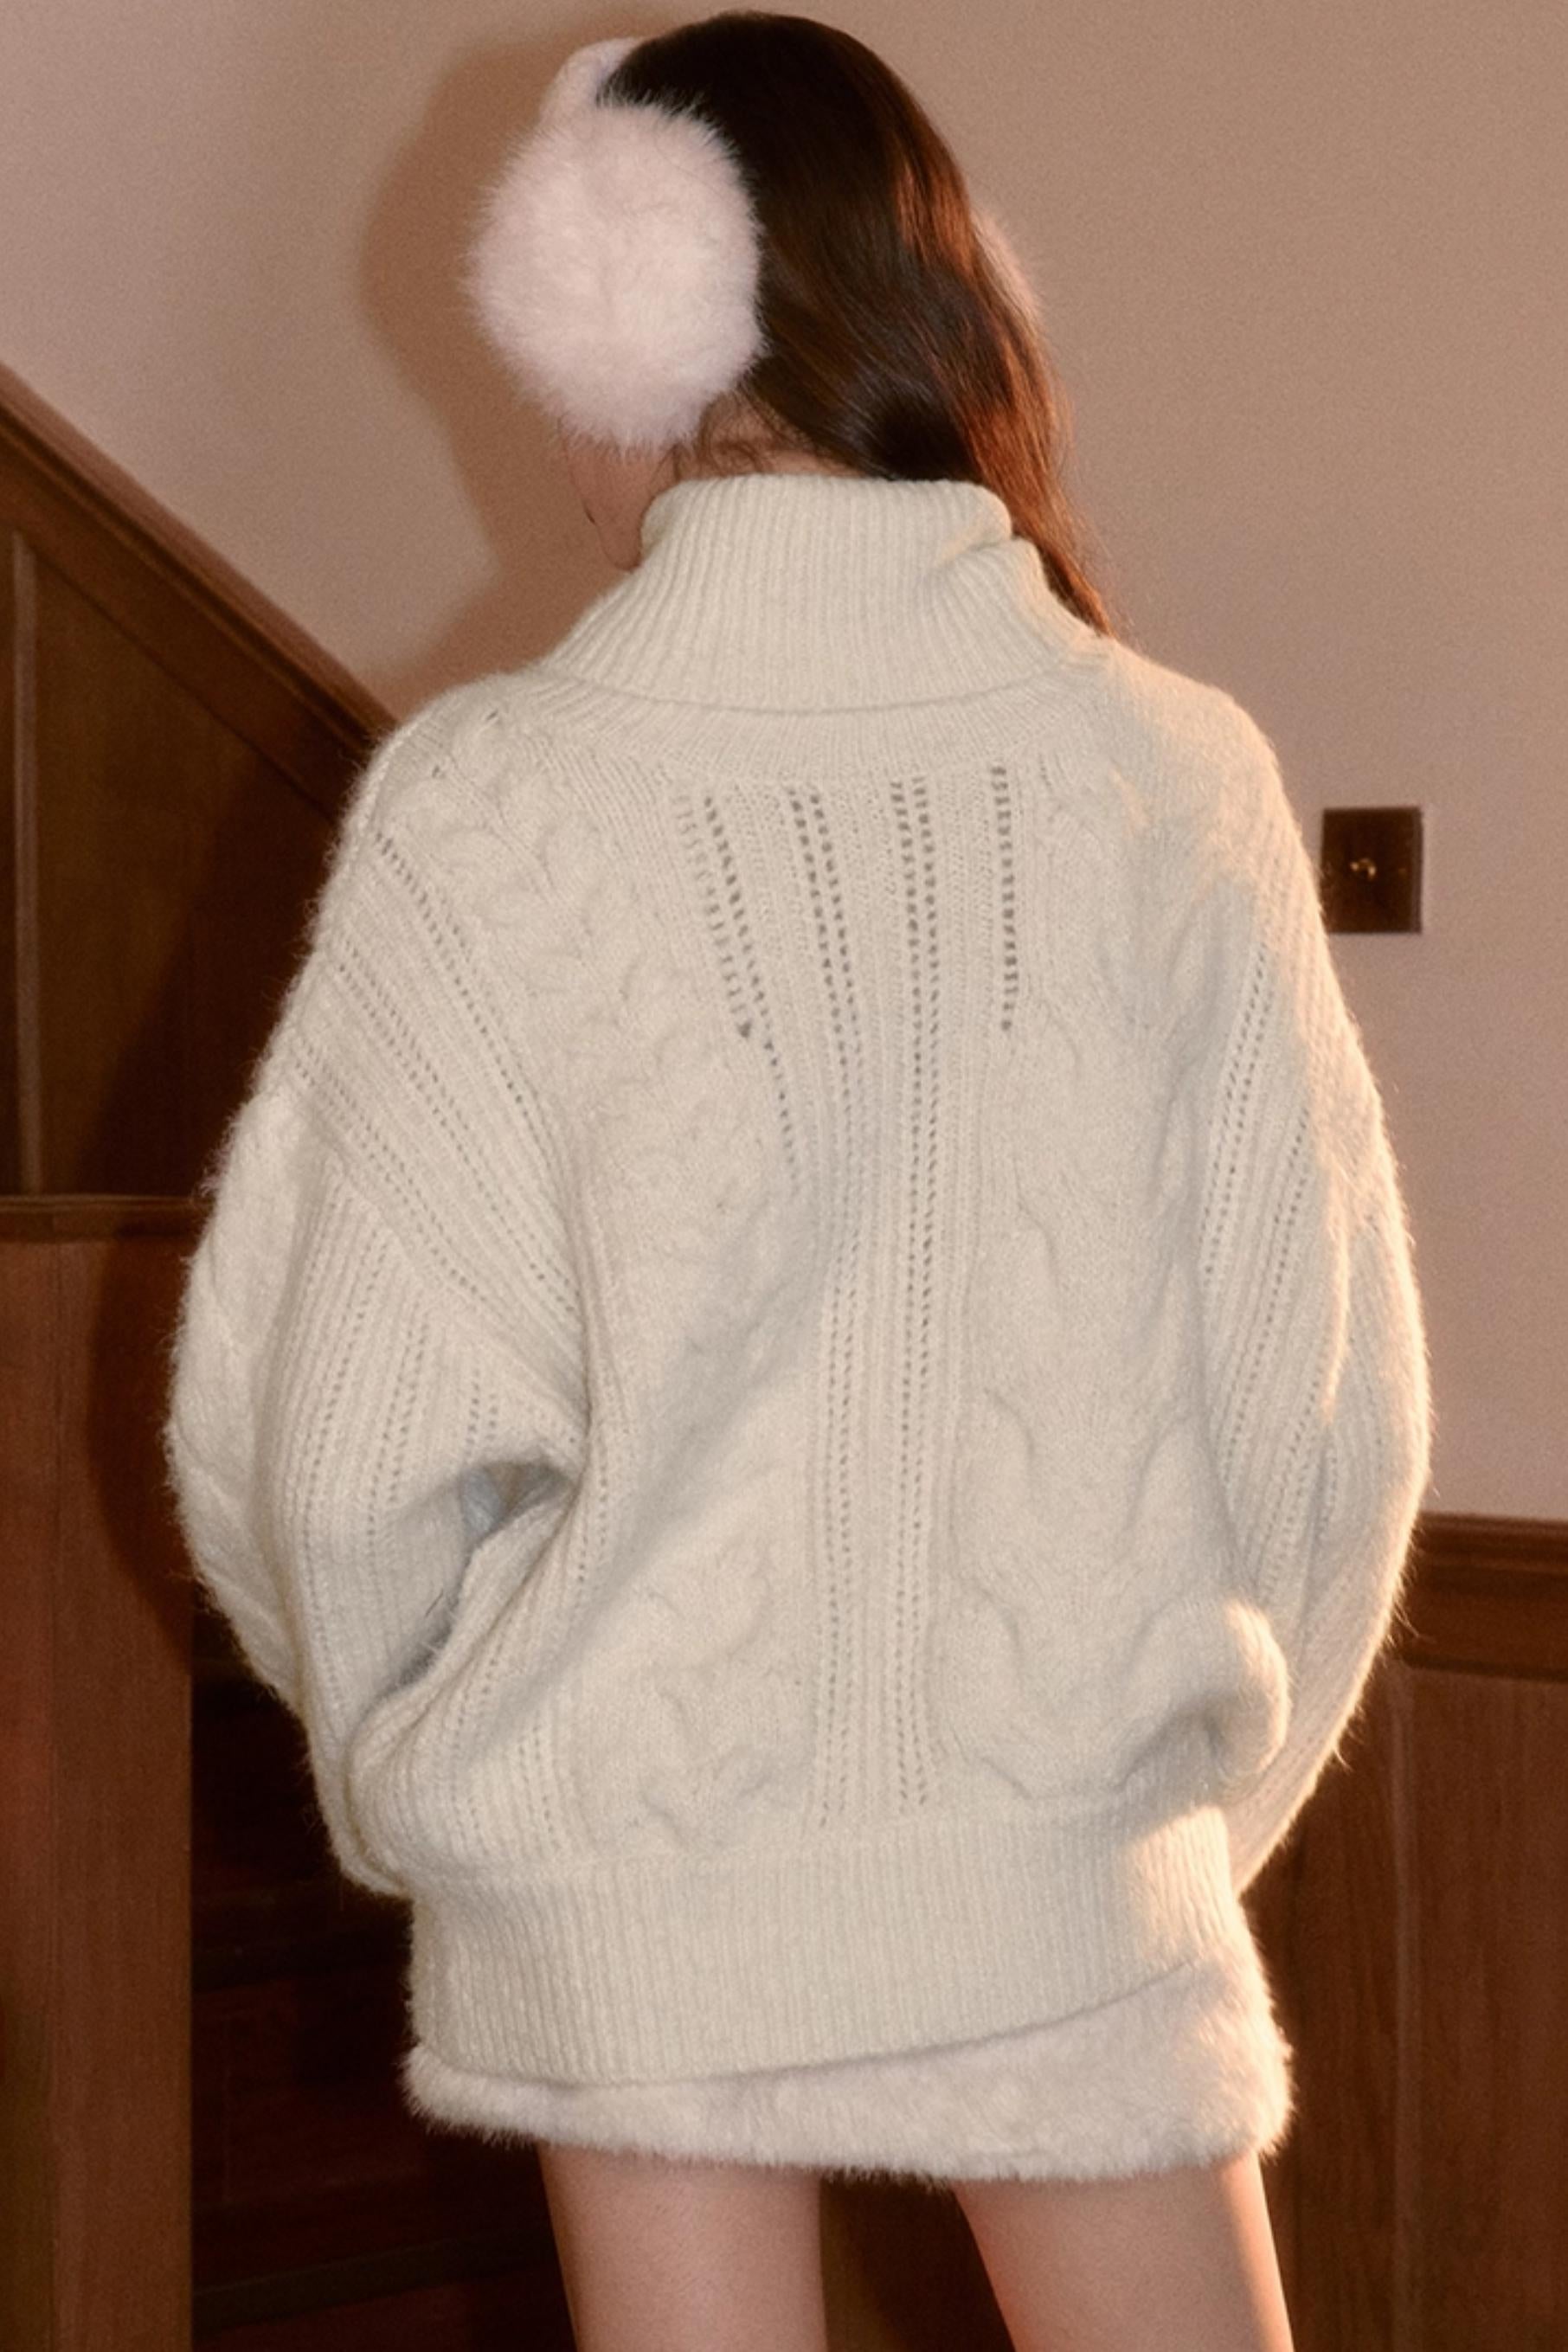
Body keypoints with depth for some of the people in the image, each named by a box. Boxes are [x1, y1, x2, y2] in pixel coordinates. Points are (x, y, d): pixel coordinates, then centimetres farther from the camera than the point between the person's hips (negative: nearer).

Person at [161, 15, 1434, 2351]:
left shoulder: (489, 799, -13)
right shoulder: (1172, 775, -7)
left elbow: (333, 1426, -10)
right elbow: (1325, 1388, -2)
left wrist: (411, 1761, 10)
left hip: (623, 1863, -1)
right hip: (1069, 1856, 1)